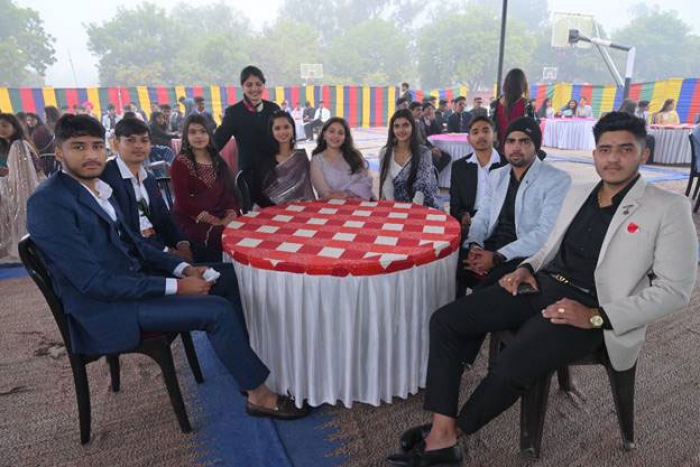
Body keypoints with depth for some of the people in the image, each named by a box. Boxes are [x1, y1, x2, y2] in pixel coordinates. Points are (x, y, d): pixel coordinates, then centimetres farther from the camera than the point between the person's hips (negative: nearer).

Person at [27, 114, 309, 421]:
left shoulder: (97, 188, 9)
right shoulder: (49, 203, -18)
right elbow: (93, 282, -23)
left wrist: (183, 269, -2)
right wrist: (174, 287, -23)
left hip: (132, 279, 9)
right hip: (106, 308, -9)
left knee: (229, 276, 3)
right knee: (217, 310, -22)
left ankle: (249, 358, 11)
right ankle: (259, 394, -4)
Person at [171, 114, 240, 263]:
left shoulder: (217, 160, 14)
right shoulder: (181, 163, -4)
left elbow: (229, 191, 10)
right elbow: (183, 201, -10)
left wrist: (230, 216, -10)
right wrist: (216, 221, -14)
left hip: (222, 226, 4)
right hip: (193, 227, -4)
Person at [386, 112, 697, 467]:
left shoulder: (669, 208, -3)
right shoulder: (578, 192, 15)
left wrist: (597, 317, -17)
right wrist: (526, 268, 2)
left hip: (587, 309, -6)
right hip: (540, 287, 6)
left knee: (511, 367, -31)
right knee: (445, 321, -12)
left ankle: (451, 430, -1)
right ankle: (440, 438, -12)